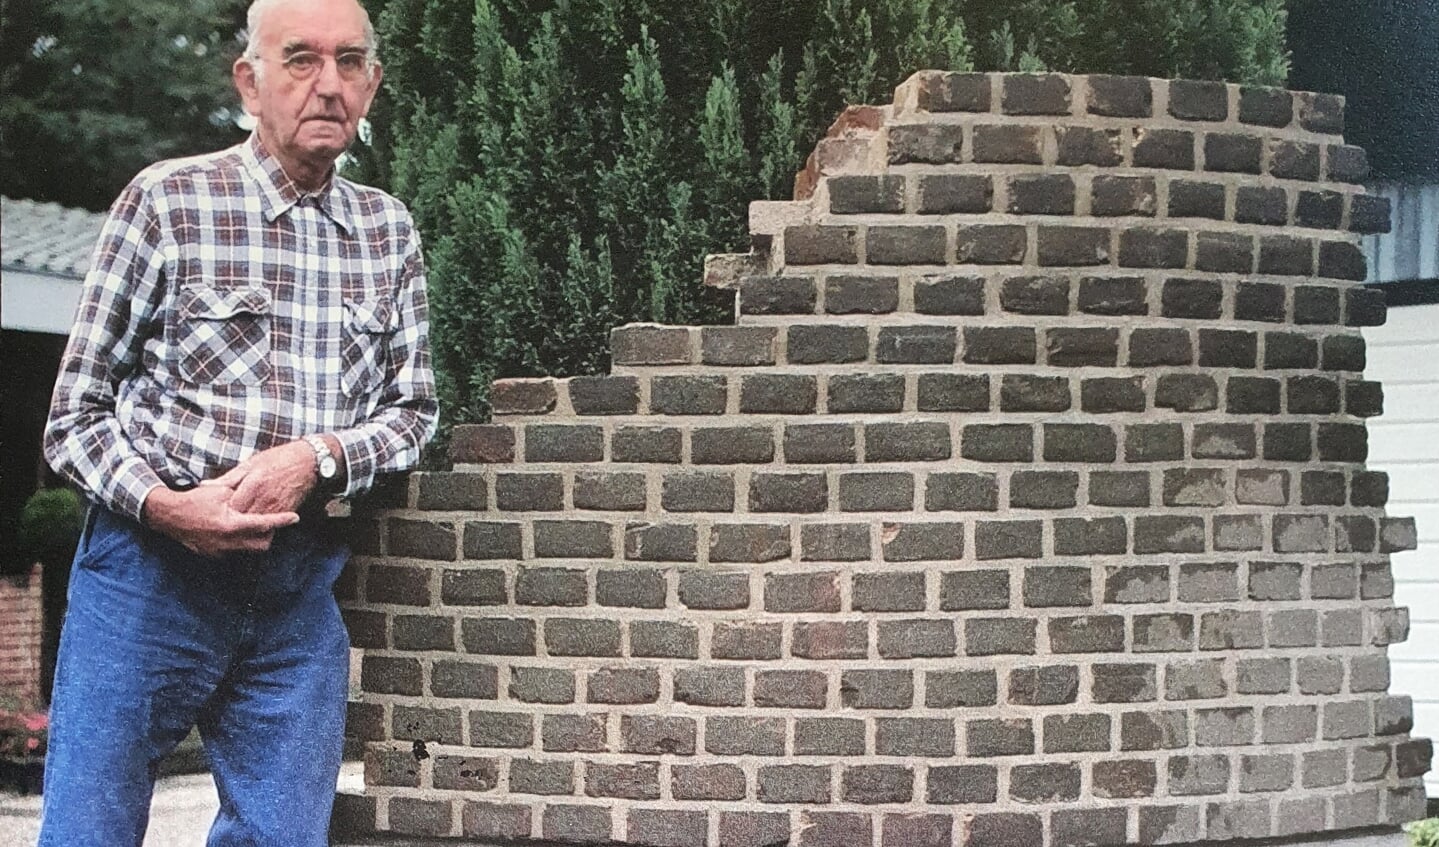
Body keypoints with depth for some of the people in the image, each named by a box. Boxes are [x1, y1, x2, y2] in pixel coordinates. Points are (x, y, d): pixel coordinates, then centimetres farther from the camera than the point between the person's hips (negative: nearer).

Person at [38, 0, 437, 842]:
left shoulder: (389, 231, 10)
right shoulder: (166, 201, -1)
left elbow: (413, 408, 11)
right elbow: (76, 415, 1)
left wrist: (317, 457, -10)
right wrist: (163, 505, -17)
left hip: (299, 592, 3)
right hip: (149, 571, -3)